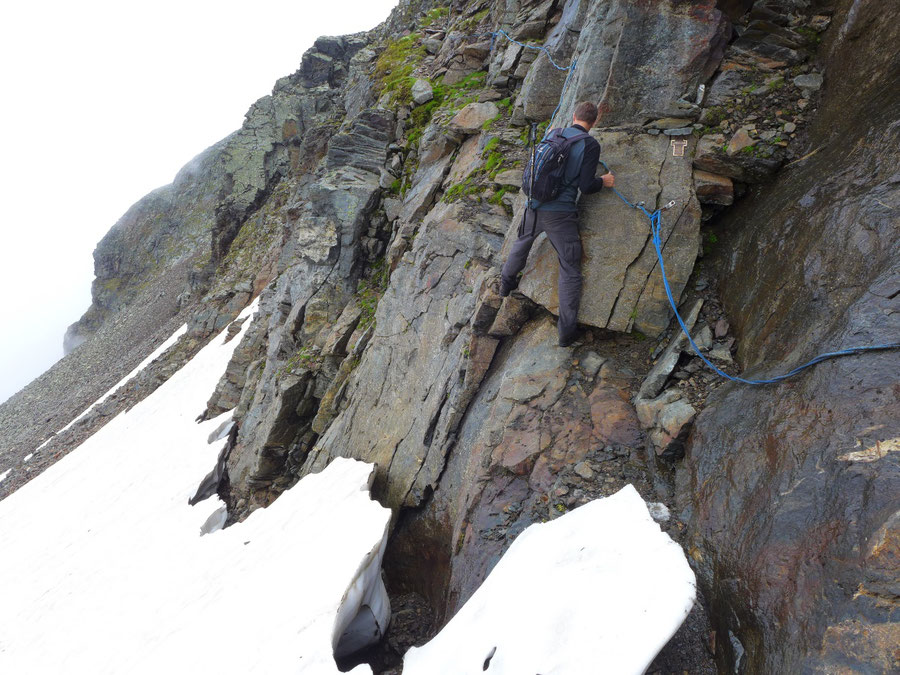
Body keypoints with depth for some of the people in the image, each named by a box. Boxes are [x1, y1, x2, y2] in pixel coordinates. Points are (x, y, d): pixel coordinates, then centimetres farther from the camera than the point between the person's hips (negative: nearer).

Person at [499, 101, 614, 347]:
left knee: (522, 243, 33)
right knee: (570, 270, 3)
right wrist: (603, 181, 10)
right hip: (560, 214, -5)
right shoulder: (590, 145, -7)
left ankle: (507, 282, 55)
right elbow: (586, 186, -10)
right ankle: (567, 330, 1)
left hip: (534, 206, 5)